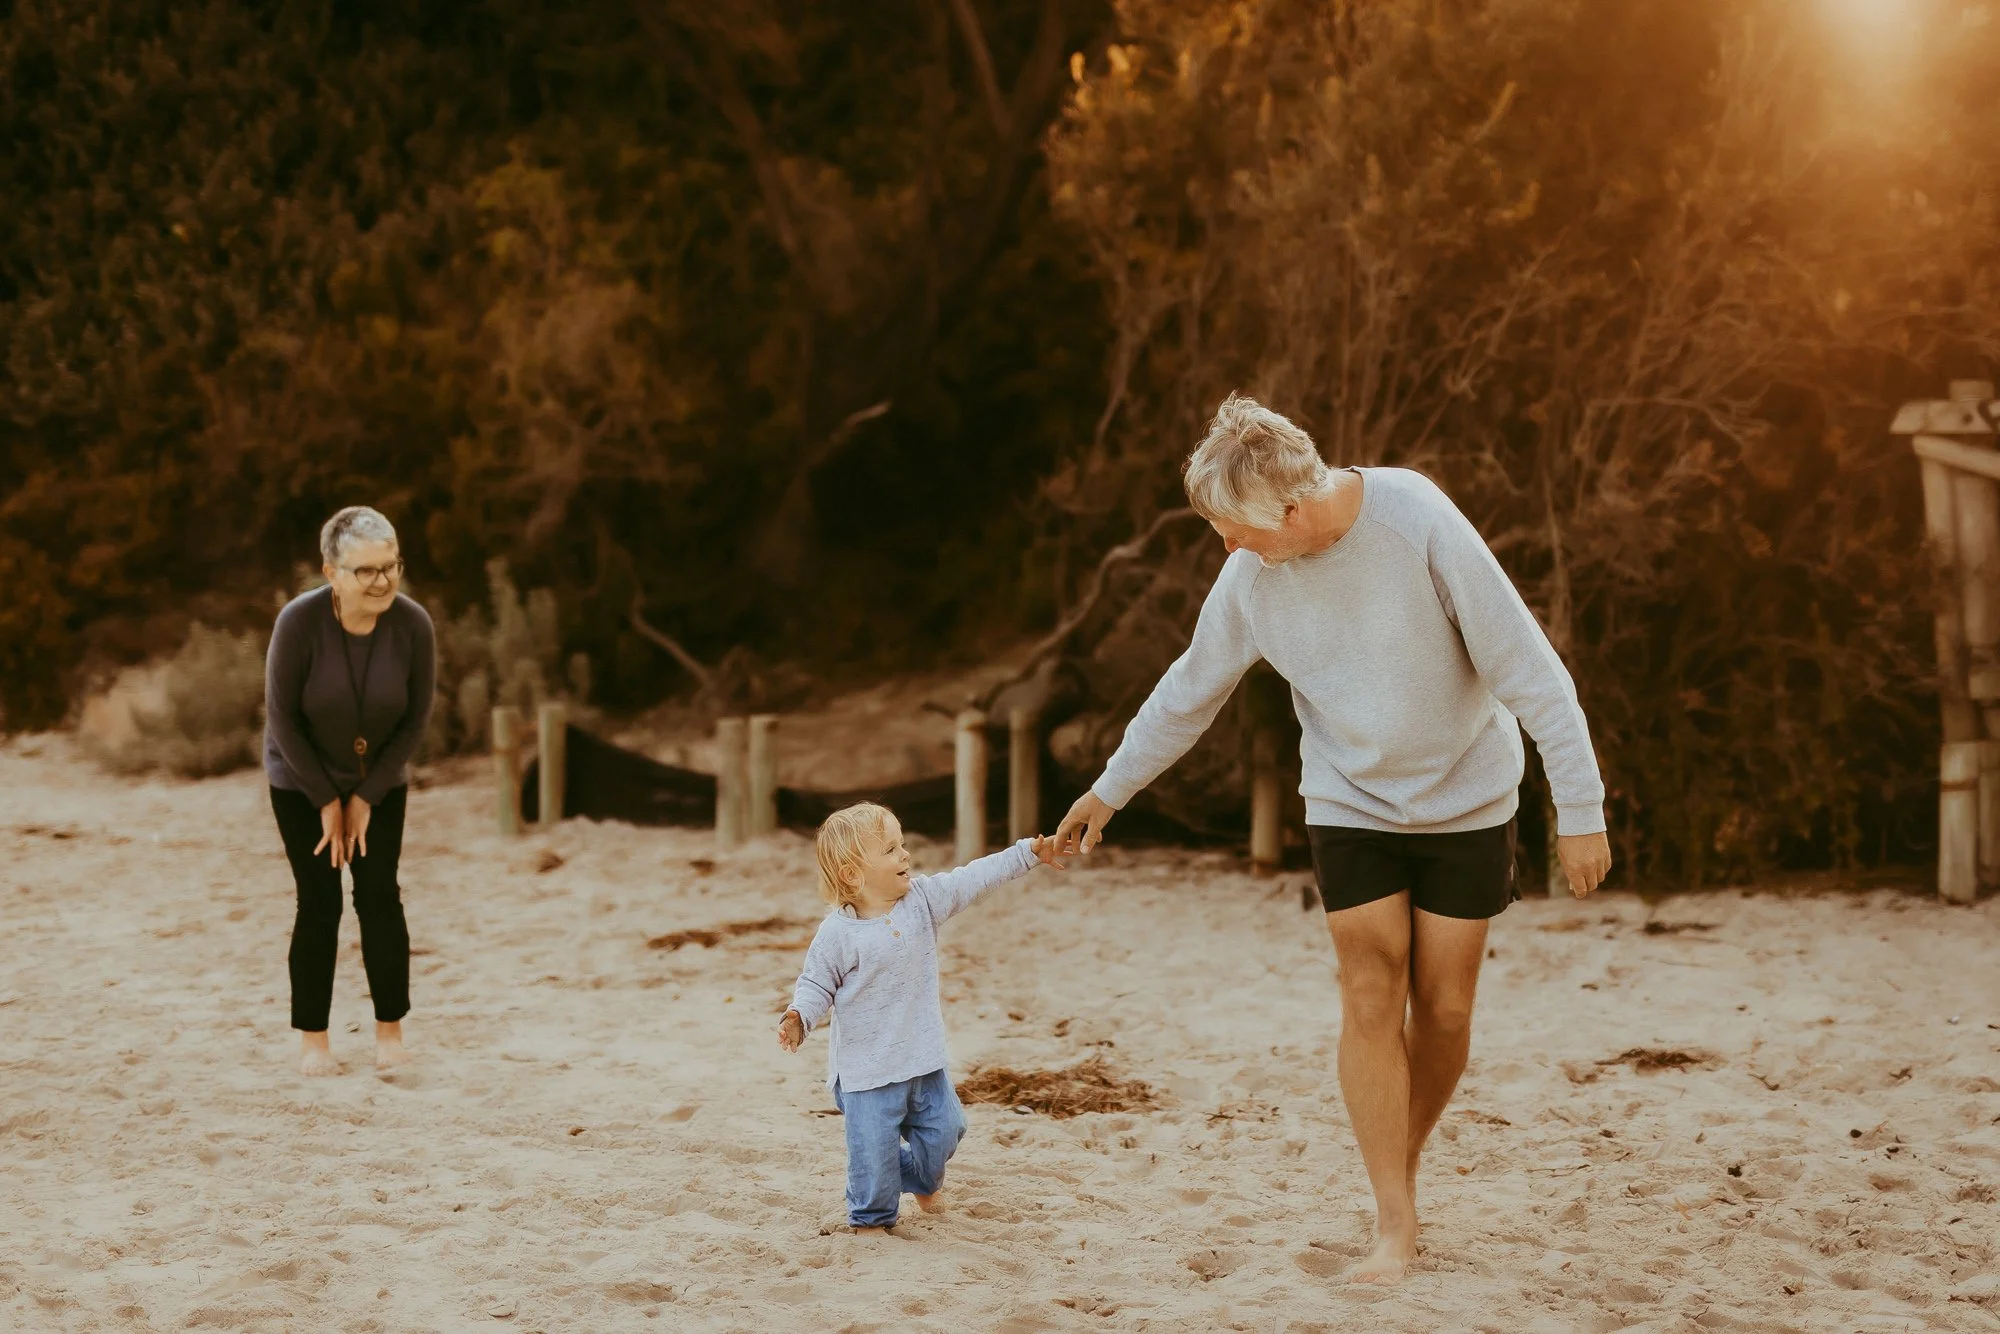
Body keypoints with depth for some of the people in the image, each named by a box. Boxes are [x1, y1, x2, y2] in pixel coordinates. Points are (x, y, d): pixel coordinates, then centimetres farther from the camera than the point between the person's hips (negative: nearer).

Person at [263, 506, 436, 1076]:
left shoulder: (413, 625, -20)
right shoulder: (300, 621, -27)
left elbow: (416, 718, -9)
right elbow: (282, 716, -17)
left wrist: (367, 796, -9)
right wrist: (327, 800, -13)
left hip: (379, 782, 2)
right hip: (302, 781, -2)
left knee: (379, 896, -3)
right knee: (319, 903, -4)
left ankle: (390, 1030, 8)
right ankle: (313, 1040, 5)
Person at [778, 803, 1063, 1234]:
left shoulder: (923, 897, -2)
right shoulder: (837, 933, -15)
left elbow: (974, 879, 3)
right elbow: (816, 984, -8)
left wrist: (1028, 853, 1)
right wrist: (799, 1017, -26)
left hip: (924, 1058, 5)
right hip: (867, 1068, -5)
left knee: (942, 1130, 15)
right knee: (874, 1148, -2)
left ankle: (920, 1181, 45)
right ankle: (871, 1218, 21)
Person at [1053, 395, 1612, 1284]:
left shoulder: (1417, 522, -24)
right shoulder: (1251, 577, -11)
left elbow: (1528, 668, -21)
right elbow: (1188, 694, 6)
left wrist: (1579, 809, -20)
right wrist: (1107, 792, 14)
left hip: (1467, 801, -2)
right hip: (1350, 804, 2)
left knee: (1443, 1011, 1)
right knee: (1371, 998, -7)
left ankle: (1404, 1167, 25)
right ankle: (1394, 1223, -2)